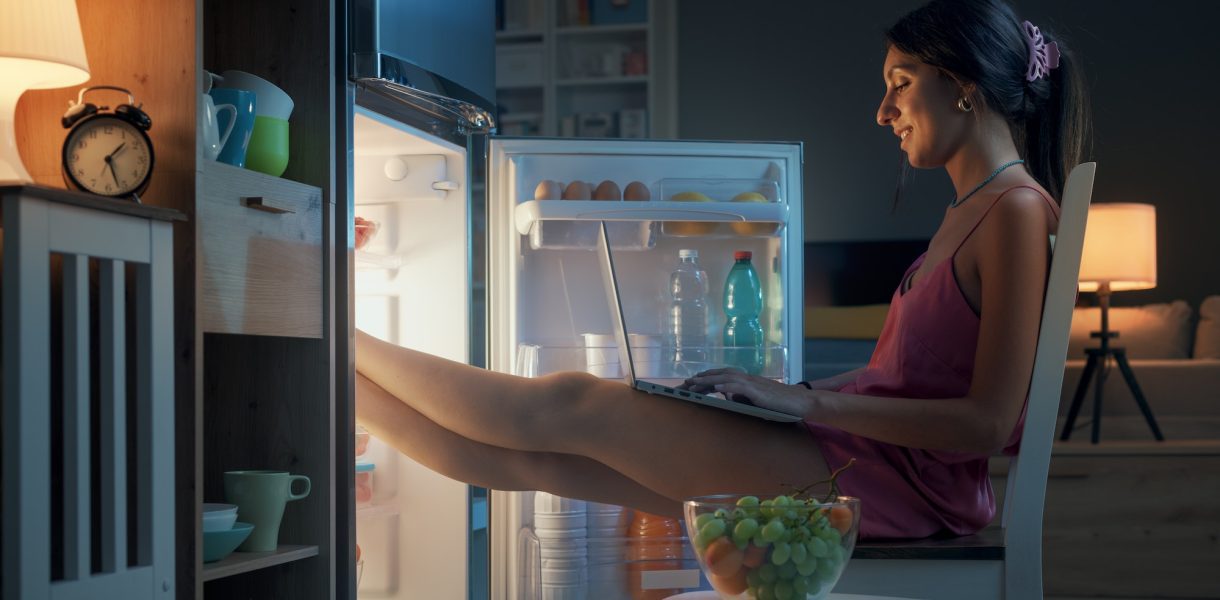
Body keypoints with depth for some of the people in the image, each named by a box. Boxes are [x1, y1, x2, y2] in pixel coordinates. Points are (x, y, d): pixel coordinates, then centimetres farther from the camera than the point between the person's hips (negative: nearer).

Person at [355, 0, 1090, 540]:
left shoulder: (1018, 211, -12)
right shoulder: (968, 211, 17)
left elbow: (988, 421, -19)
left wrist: (805, 402, -17)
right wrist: (776, 393, 9)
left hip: (903, 478, -8)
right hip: (864, 454, 8)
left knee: (575, 406, -5)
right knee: (532, 455, 4)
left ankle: (338, 346, 6)